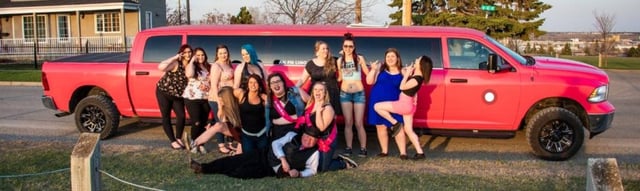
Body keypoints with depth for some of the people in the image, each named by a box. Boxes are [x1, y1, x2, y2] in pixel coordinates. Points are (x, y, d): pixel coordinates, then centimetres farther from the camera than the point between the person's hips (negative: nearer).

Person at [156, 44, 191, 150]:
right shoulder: (175, 63, -22)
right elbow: (160, 67, -39)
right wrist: (175, 57, -34)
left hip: (177, 95, 5)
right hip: (163, 92, -5)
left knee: (181, 116, -6)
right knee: (166, 117, 1)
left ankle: (178, 139, 12)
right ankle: (173, 141, 10)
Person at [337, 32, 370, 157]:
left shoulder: (359, 58, 0)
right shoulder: (340, 60, 7)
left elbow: (367, 74, 4)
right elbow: (339, 78, 12)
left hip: (359, 93, -2)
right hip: (345, 93, 2)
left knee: (359, 124, -3)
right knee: (348, 123, 4)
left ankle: (363, 149, 2)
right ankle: (349, 148, 10)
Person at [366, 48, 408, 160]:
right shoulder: (380, 68, 4)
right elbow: (369, 81, -2)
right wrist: (373, 70, -13)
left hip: (394, 103, -1)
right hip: (378, 102, 1)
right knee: (381, 127, 7)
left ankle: (403, 152, -2)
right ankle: (384, 151, 19)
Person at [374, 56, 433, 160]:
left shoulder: (416, 79, -24)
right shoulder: (415, 73, 2)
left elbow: (402, 87, -19)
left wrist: (406, 74, -16)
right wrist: (405, 73, 0)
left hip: (404, 104, -9)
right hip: (408, 104, 9)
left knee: (377, 106, -7)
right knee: (409, 130, 14)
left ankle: (395, 123, 0)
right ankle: (420, 152, 12)